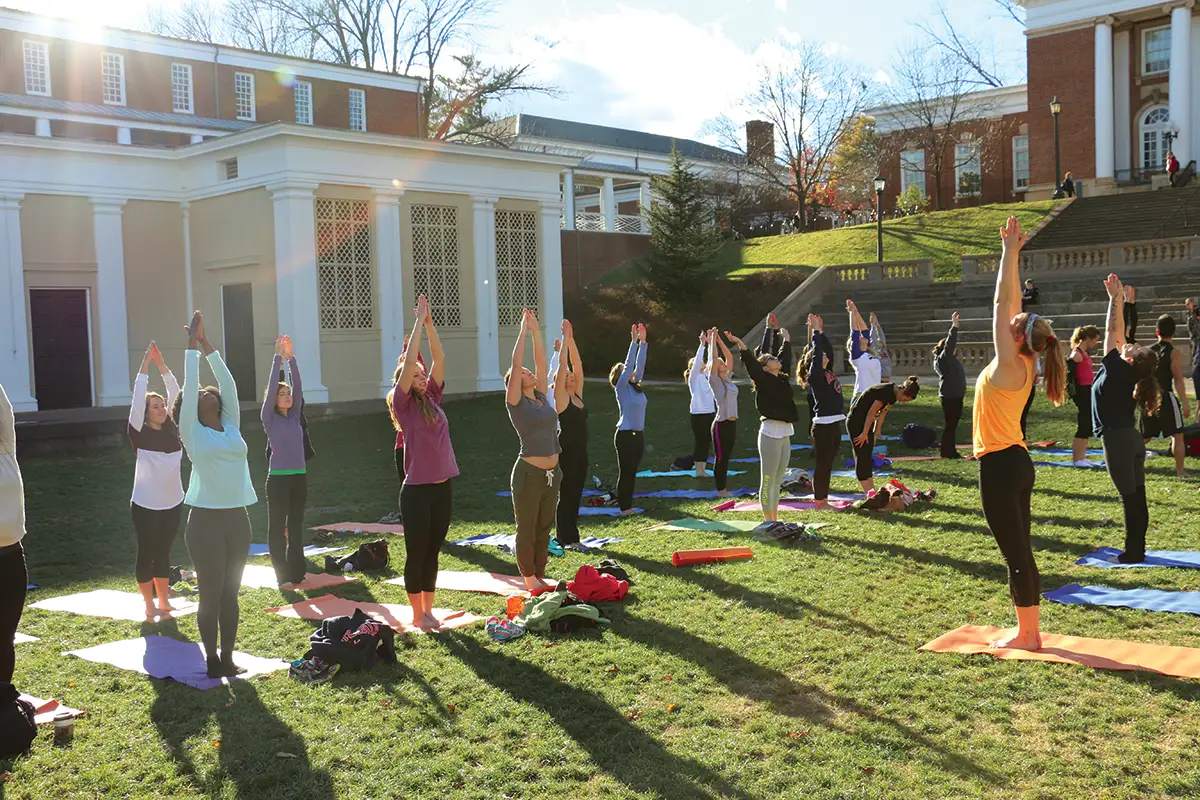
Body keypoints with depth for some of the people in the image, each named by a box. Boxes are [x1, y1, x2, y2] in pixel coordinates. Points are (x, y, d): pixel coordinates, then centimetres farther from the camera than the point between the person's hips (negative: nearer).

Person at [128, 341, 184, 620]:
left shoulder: (173, 431, 3)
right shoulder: (139, 434, -8)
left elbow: (176, 395, 1)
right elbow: (138, 398, -16)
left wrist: (162, 366, -3)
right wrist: (146, 364, -16)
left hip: (173, 503, 4)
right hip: (146, 505, -4)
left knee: (164, 553, 13)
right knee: (146, 554, 5)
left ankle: (164, 601, 22)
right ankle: (150, 606, 13)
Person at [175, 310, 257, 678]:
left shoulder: (231, 428, 11)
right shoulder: (193, 432, -1)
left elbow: (229, 385, 10)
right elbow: (189, 388, -6)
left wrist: (209, 348, 11)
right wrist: (193, 347, -1)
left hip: (237, 518, 5)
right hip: (206, 520, -5)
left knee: (231, 592, 9)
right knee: (211, 594, 1)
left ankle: (228, 657, 17)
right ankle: (212, 659, 11)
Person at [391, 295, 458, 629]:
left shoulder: (433, 399, 10)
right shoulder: (404, 404, -5)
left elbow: (439, 358, 4)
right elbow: (409, 362, -14)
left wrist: (430, 323, -1)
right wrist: (419, 321, -11)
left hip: (443, 488, 6)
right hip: (417, 491, -5)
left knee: (432, 553, 13)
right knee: (416, 554, 5)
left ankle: (428, 611, 22)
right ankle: (417, 614, 17)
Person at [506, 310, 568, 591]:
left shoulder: (543, 397, 11)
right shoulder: (516, 402, -6)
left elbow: (541, 362, 10)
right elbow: (516, 364, -12)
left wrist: (536, 332, 5)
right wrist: (525, 330, -9)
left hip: (551, 472, 7)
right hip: (529, 472, -7)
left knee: (544, 528, 14)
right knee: (527, 530, 4)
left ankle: (540, 575, 24)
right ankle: (529, 578, 14)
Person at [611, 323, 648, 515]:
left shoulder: (636, 387, 11)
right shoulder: (621, 388, -7)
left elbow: (639, 365, 7)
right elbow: (629, 365, -15)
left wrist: (643, 342, 4)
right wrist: (634, 341, -15)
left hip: (638, 434, 7)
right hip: (625, 435, -7)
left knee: (632, 471, 11)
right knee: (625, 472, -2)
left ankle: (628, 504, 17)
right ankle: (624, 507, 3)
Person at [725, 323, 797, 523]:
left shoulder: (782, 378, 14)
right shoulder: (763, 379, -5)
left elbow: (786, 358, 28)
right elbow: (752, 363, -19)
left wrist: (786, 340, 40)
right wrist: (740, 344, -32)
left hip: (785, 433, 8)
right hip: (770, 433, -8)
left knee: (777, 481, 12)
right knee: (768, 481, -2)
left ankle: (775, 520, 18)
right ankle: (768, 522, 2)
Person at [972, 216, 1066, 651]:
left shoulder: (1010, 366, -14)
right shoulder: (1021, 365, 7)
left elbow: (1003, 303, -14)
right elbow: (1012, 304, 12)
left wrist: (1009, 252, -10)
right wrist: (1013, 255, 14)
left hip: (1000, 466, -9)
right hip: (1015, 463, 9)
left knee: (1016, 553, -2)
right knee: (1020, 551, 13)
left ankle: (1025, 635, 6)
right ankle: (1029, 630, 21)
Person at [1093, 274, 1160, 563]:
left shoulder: (1117, 370, -14)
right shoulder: (1128, 374, 5)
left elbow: (1112, 332, -12)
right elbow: (1118, 334, 9)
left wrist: (1115, 298, -6)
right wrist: (1119, 299, 12)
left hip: (1117, 440, -8)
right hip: (1131, 439, 8)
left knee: (1130, 499, -4)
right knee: (1137, 498, 9)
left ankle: (1133, 553, 1)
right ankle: (1137, 549, 16)